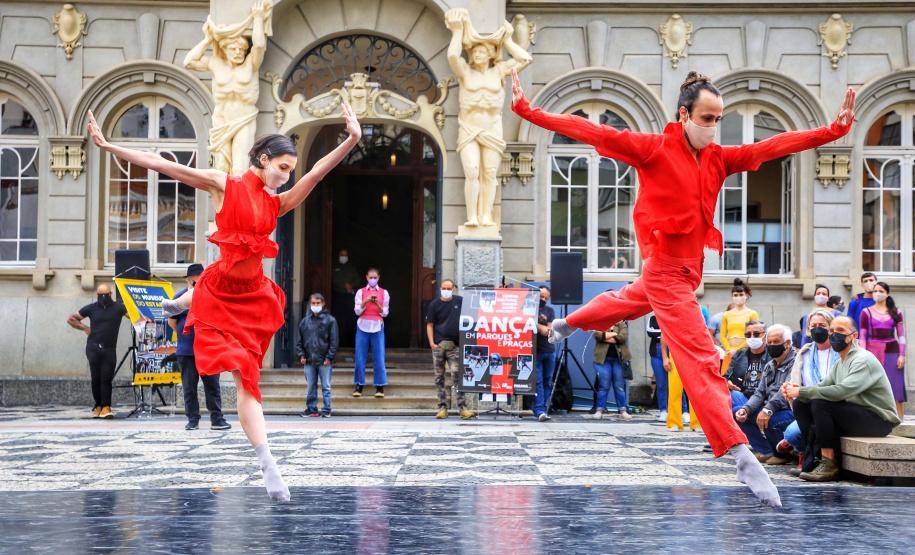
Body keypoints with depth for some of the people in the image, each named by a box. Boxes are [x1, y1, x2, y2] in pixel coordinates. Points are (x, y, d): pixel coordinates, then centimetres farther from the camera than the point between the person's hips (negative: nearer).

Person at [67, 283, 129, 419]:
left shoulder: (118, 308, 6)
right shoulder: (91, 308, 10)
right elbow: (71, 319, 18)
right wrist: (85, 328, 7)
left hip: (109, 349, -1)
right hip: (93, 348, 1)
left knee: (106, 378, -9)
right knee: (96, 378, 0)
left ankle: (106, 407, -11)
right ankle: (98, 406, 8)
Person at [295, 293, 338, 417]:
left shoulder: (330, 320, -1)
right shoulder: (305, 321, 9)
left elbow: (334, 341, -2)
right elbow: (299, 340, 13)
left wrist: (329, 357, -8)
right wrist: (301, 355, 2)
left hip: (324, 361, -3)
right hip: (309, 361, 3)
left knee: (326, 387, 1)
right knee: (311, 387, 9)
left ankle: (326, 410, 6)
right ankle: (311, 408, 16)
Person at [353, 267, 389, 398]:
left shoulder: (384, 293, 8)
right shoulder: (361, 292, 8)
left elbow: (385, 313, 5)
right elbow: (357, 311, 1)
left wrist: (378, 304, -13)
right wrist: (365, 302, -16)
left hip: (377, 326, 0)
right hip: (363, 326, 0)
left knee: (379, 357, -5)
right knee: (360, 357, -2)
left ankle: (380, 387, -1)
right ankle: (359, 386, 5)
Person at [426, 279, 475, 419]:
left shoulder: (460, 301, 8)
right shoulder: (434, 304, 5)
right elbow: (430, 325, 4)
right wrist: (431, 343, -6)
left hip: (454, 345, 0)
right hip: (439, 344, 0)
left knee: (457, 374, -8)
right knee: (439, 376, 3)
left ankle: (463, 407, -7)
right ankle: (442, 407, 9)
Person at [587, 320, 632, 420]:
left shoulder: (622, 325, 12)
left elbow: (624, 337, -8)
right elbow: (597, 335, -10)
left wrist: (606, 337, -8)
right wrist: (614, 334, -7)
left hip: (618, 360, 1)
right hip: (603, 359, -1)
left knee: (619, 386, 1)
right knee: (604, 386, -4)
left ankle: (623, 412, 4)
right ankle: (599, 412, 1)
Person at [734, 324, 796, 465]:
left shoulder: (796, 362, -10)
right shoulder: (769, 366, 19)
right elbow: (760, 393, 13)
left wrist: (768, 410, -34)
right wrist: (746, 409, -7)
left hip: (790, 411, -9)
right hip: (769, 409, 9)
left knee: (769, 421, -36)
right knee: (736, 414, -3)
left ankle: (783, 454, -6)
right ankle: (765, 452, -3)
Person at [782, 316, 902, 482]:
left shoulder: (863, 359, -16)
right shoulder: (840, 363, 16)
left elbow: (841, 391, -30)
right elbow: (823, 386, 8)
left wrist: (801, 391, -25)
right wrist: (797, 390, -14)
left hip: (879, 421, -9)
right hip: (858, 415, 9)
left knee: (821, 403, -27)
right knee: (801, 404, 1)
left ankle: (829, 465, -23)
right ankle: (815, 457, -4)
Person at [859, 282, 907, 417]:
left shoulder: (895, 312, 9)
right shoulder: (866, 312, 6)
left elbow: (901, 335, 8)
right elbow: (862, 336, 5)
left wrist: (902, 355, 0)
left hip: (892, 351, 1)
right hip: (873, 351, -1)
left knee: (895, 385, -3)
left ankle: (899, 415, -2)